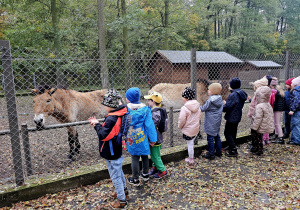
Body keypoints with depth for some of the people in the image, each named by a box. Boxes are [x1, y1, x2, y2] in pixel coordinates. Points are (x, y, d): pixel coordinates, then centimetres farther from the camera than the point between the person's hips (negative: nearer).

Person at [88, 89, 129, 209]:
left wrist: (96, 125, -12)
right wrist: (97, 124, 2)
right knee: (119, 172, 26)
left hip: (112, 155, -9)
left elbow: (103, 135, -26)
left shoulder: (111, 119, -29)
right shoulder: (120, 115, 0)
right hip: (118, 151, 9)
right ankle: (124, 192, 46)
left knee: (115, 176, 7)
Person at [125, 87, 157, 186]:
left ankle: (135, 179, 23)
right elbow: (149, 124, -7)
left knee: (135, 157, 10)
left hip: (131, 137, -1)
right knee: (144, 155, 19)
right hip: (143, 137, 2)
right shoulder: (145, 108, -9)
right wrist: (152, 139, 0)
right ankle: (145, 175, 38)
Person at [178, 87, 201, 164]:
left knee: (190, 144, 8)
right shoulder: (197, 106, -2)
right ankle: (191, 157, 38)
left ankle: (191, 159, 23)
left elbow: (182, 120, -21)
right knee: (191, 142, 25)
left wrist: (180, 126, -2)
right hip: (196, 129, 6)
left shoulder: (184, 108, -24)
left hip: (188, 130, -6)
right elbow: (199, 116, 10)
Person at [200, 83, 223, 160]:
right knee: (217, 136, 18)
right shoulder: (220, 99, 5)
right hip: (217, 122, 8)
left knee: (210, 138, 0)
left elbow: (203, 108, -13)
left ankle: (211, 154, 8)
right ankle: (219, 152, 29)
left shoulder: (210, 100, -19)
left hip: (211, 123, -8)